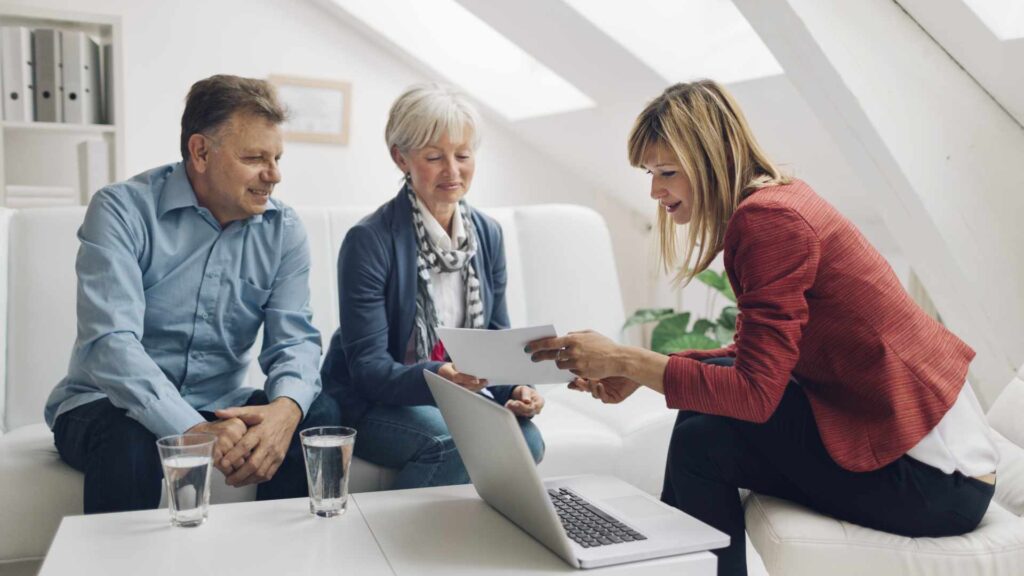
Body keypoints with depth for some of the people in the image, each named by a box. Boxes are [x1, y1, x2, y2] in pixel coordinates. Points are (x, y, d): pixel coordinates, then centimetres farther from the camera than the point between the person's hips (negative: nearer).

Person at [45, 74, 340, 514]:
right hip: (109, 405, -3)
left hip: (219, 407, 4)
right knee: (129, 443, -36)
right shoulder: (122, 210, -13)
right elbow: (110, 342, -24)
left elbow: (294, 338, -8)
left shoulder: (282, 230, 0)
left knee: (319, 416, -22)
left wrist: (285, 408, -33)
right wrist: (194, 430, -39)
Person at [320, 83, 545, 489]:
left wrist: (515, 388, -14)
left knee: (525, 438, -23)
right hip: (371, 402, -5)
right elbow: (368, 368, -17)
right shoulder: (369, 241, -16)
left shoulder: (488, 234, 3)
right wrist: (436, 378, -36)